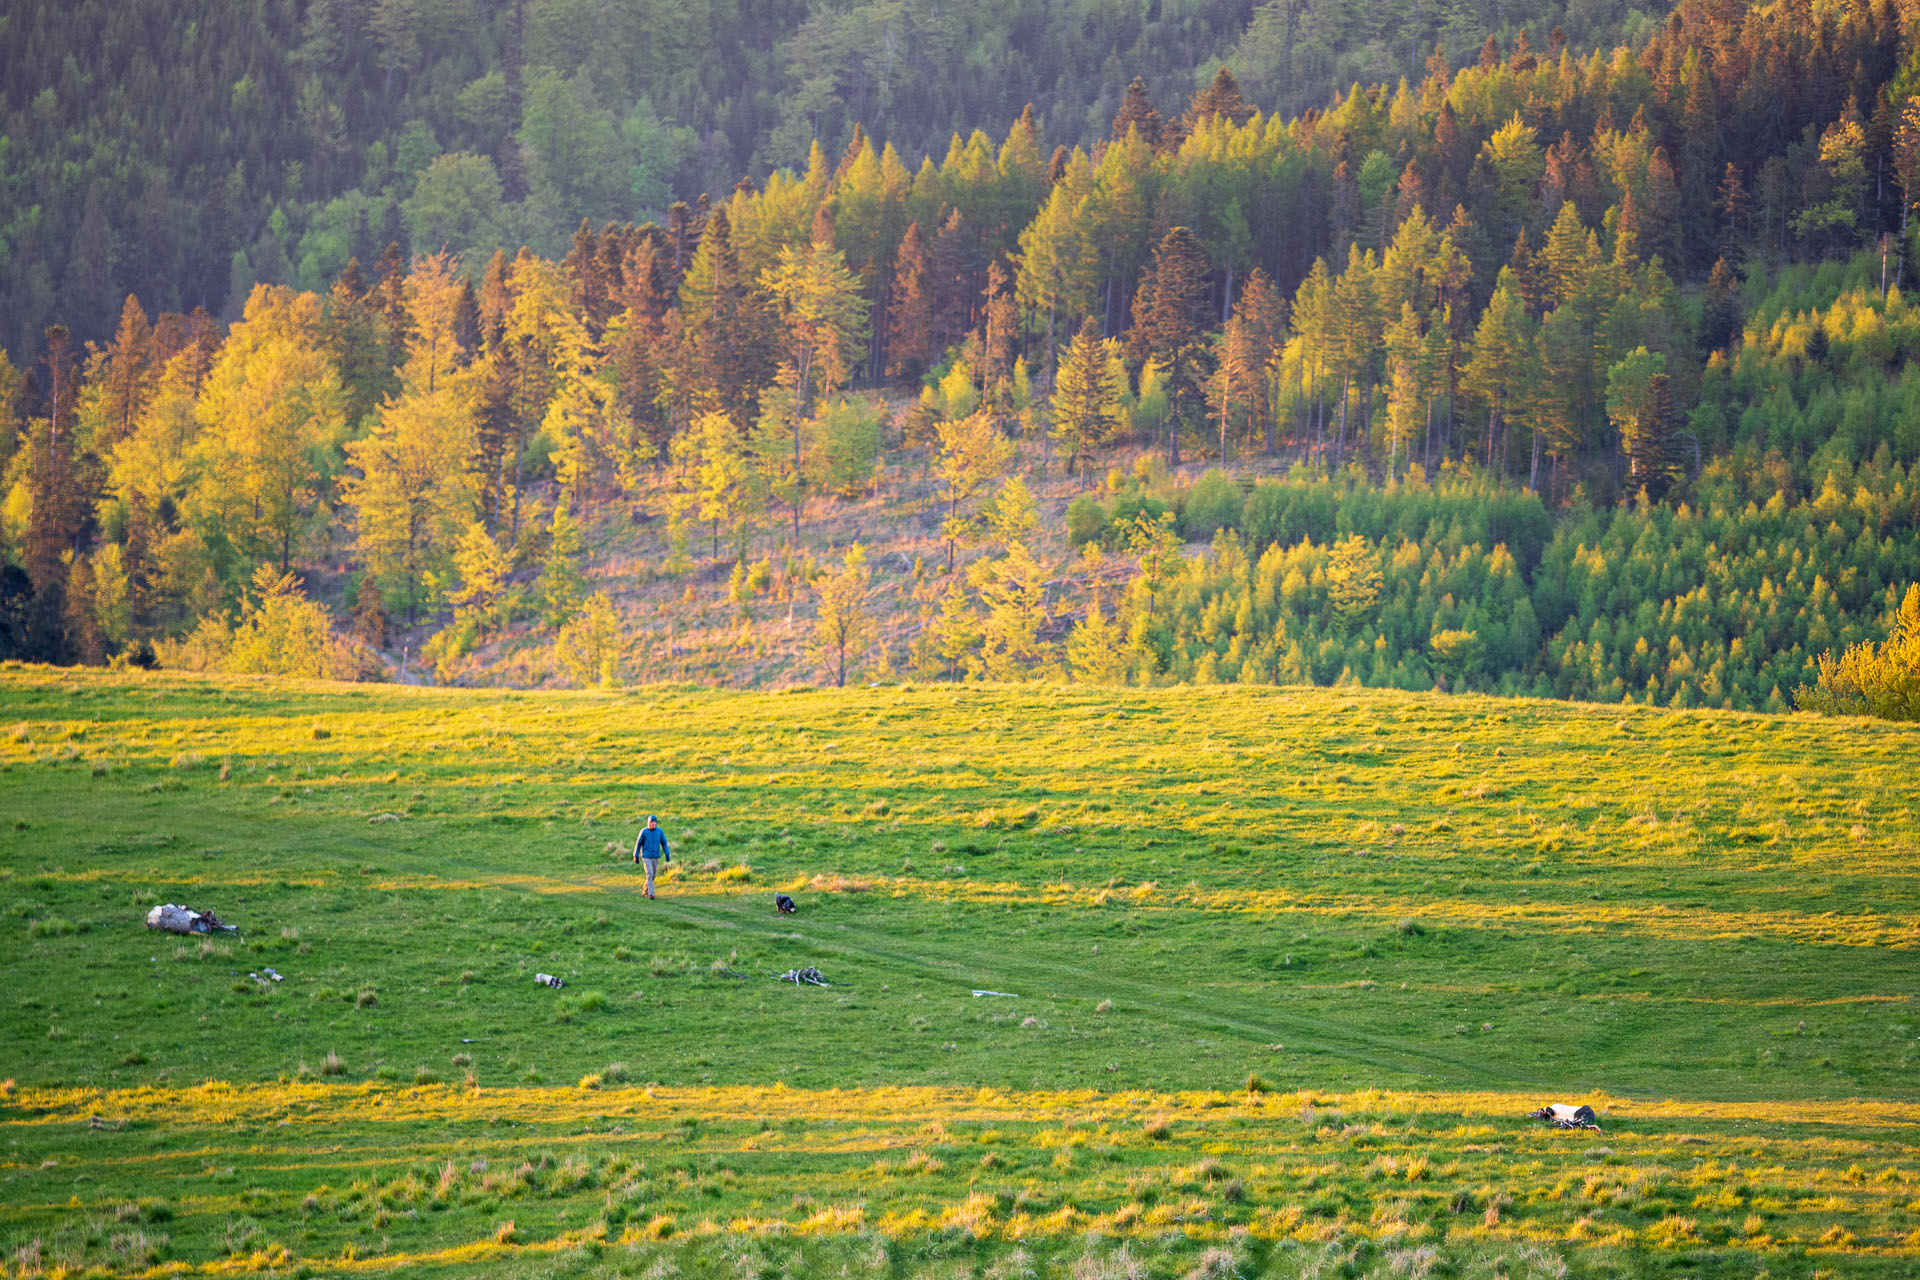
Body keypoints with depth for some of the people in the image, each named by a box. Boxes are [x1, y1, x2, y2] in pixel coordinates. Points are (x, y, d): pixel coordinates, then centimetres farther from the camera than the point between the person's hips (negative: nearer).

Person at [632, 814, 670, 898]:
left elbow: (664, 843, 1)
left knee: (653, 875, 13)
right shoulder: (644, 831, -12)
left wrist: (667, 854, -10)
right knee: (649, 874, -16)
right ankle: (651, 894, -17)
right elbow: (638, 844, -3)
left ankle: (645, 891, 34)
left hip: (656, 857, 4)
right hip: (646, 857, -4)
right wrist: (636, 856, -1)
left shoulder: (660, 831, -4)